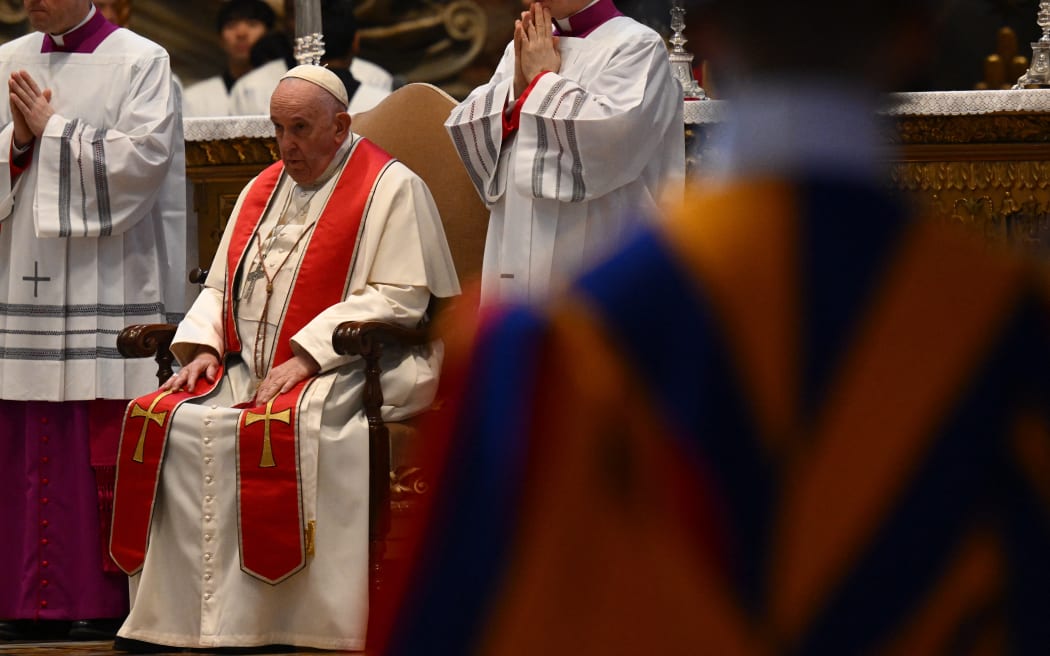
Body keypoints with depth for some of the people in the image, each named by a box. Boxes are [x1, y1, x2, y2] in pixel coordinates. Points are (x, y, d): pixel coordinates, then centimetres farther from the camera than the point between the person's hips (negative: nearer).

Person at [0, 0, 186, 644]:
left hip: (108, 288, -4)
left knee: (103, 453, -6)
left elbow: (144, 158, -11)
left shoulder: (139, 63, 1)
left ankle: (102, 599, -2)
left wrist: (52, 130, -8)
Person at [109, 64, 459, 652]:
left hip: (341, 372, -7)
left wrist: (306, 357, -18)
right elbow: (221, 287, 25)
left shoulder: (390, 187, -2)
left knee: (273, 426, -36)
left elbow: (398, 298, -11)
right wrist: (202, 346, 2)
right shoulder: (263, 190, 21)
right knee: (162, 420, -18)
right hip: (248, 370, 7)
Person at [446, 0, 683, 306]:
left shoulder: (636, 46, -3)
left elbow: (611, 133, -18)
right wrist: (517, 87, -4)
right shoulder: (524, 50, 17)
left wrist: (542, 78, -7)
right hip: (517, 253, 7)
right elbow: (464, 129, 12)